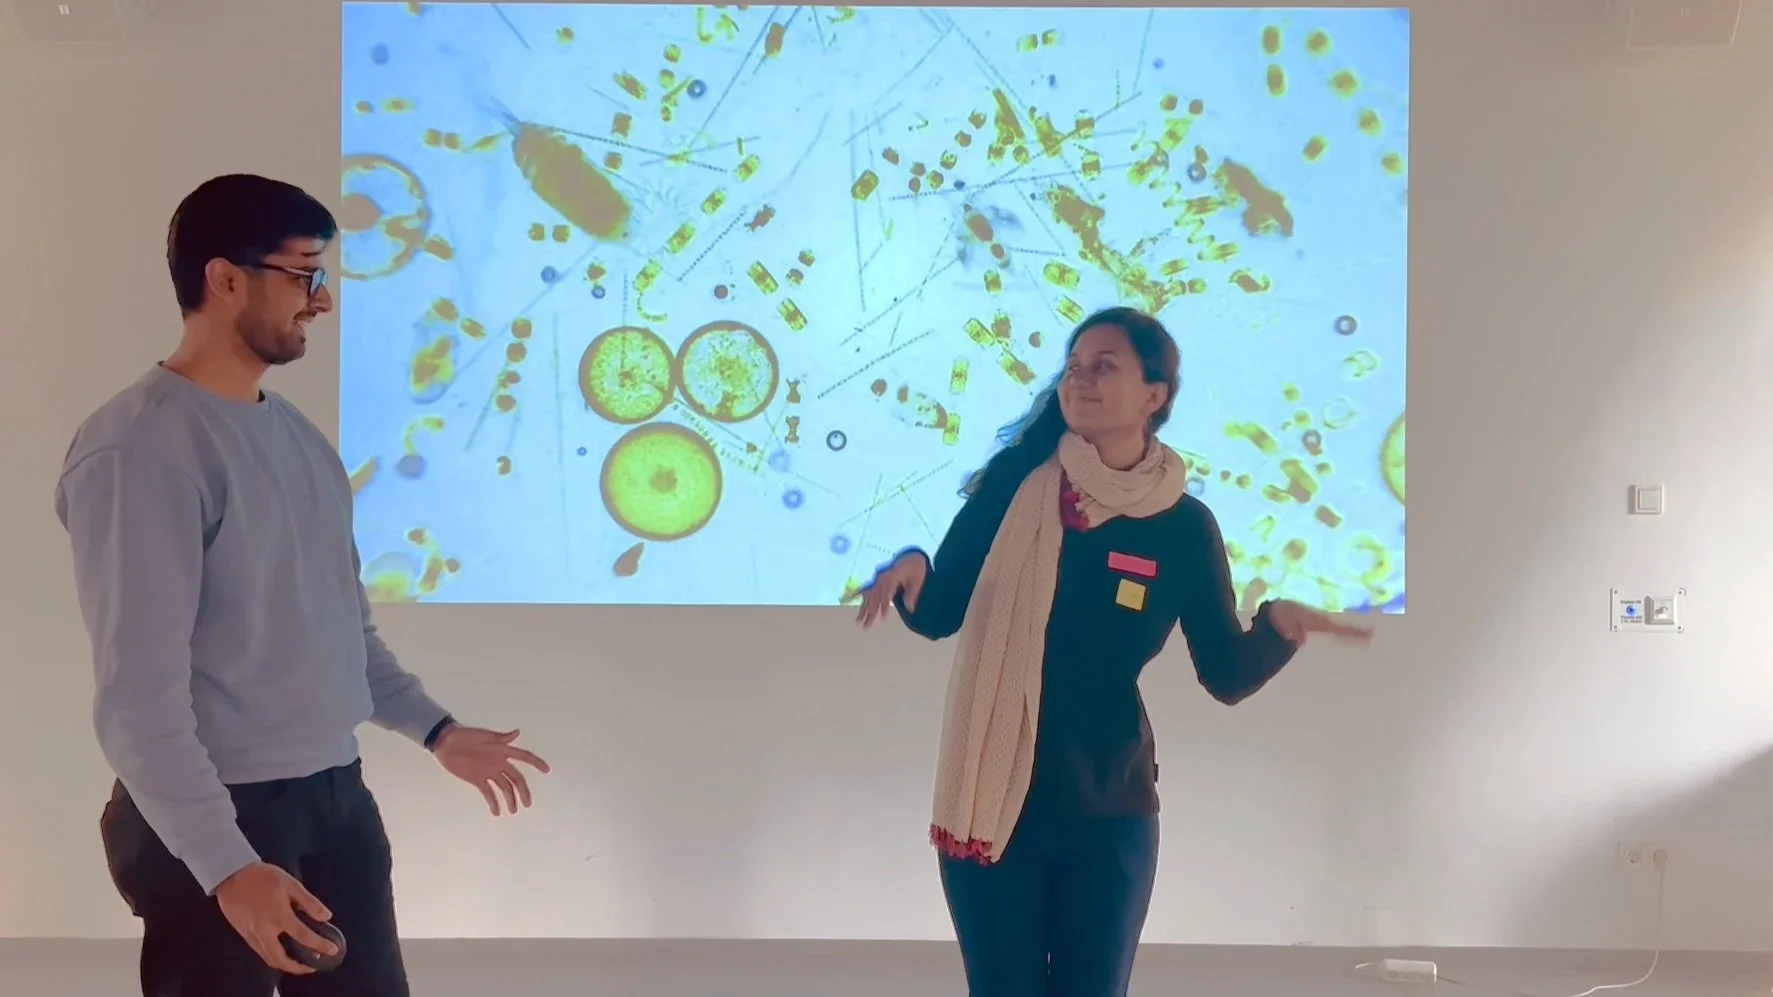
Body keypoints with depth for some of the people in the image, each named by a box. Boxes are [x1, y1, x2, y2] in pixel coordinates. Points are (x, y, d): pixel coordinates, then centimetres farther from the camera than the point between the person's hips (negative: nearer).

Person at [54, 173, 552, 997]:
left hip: (337, 796, 8)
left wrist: (434, 731, 18)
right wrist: (225, 865, -24)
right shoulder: (140, 448, -17)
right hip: (219, 815, -8)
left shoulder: (293, 432, 9)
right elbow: (139, 687, -21)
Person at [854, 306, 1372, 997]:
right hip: (991, 797, 0)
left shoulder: (1183, 527, -3)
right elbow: (940, 616, -1)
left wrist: (1278, 626, -22)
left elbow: (1227, 676, -2)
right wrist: (910, 569, -22)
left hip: (1107, 810, 0)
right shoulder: (1014, 484, -4)